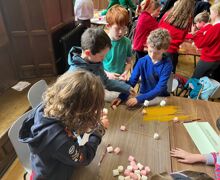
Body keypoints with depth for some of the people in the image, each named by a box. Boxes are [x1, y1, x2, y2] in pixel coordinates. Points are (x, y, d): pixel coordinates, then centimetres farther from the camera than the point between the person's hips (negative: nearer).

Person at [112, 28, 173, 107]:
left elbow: (160, 88, -22)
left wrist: (138, 99, -33)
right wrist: (121, 97, -25)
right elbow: (132, 81, -9)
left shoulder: (167, 64, -16)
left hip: (160, 98, -1)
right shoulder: (142, 61, -9)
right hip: (143, 95, 1)